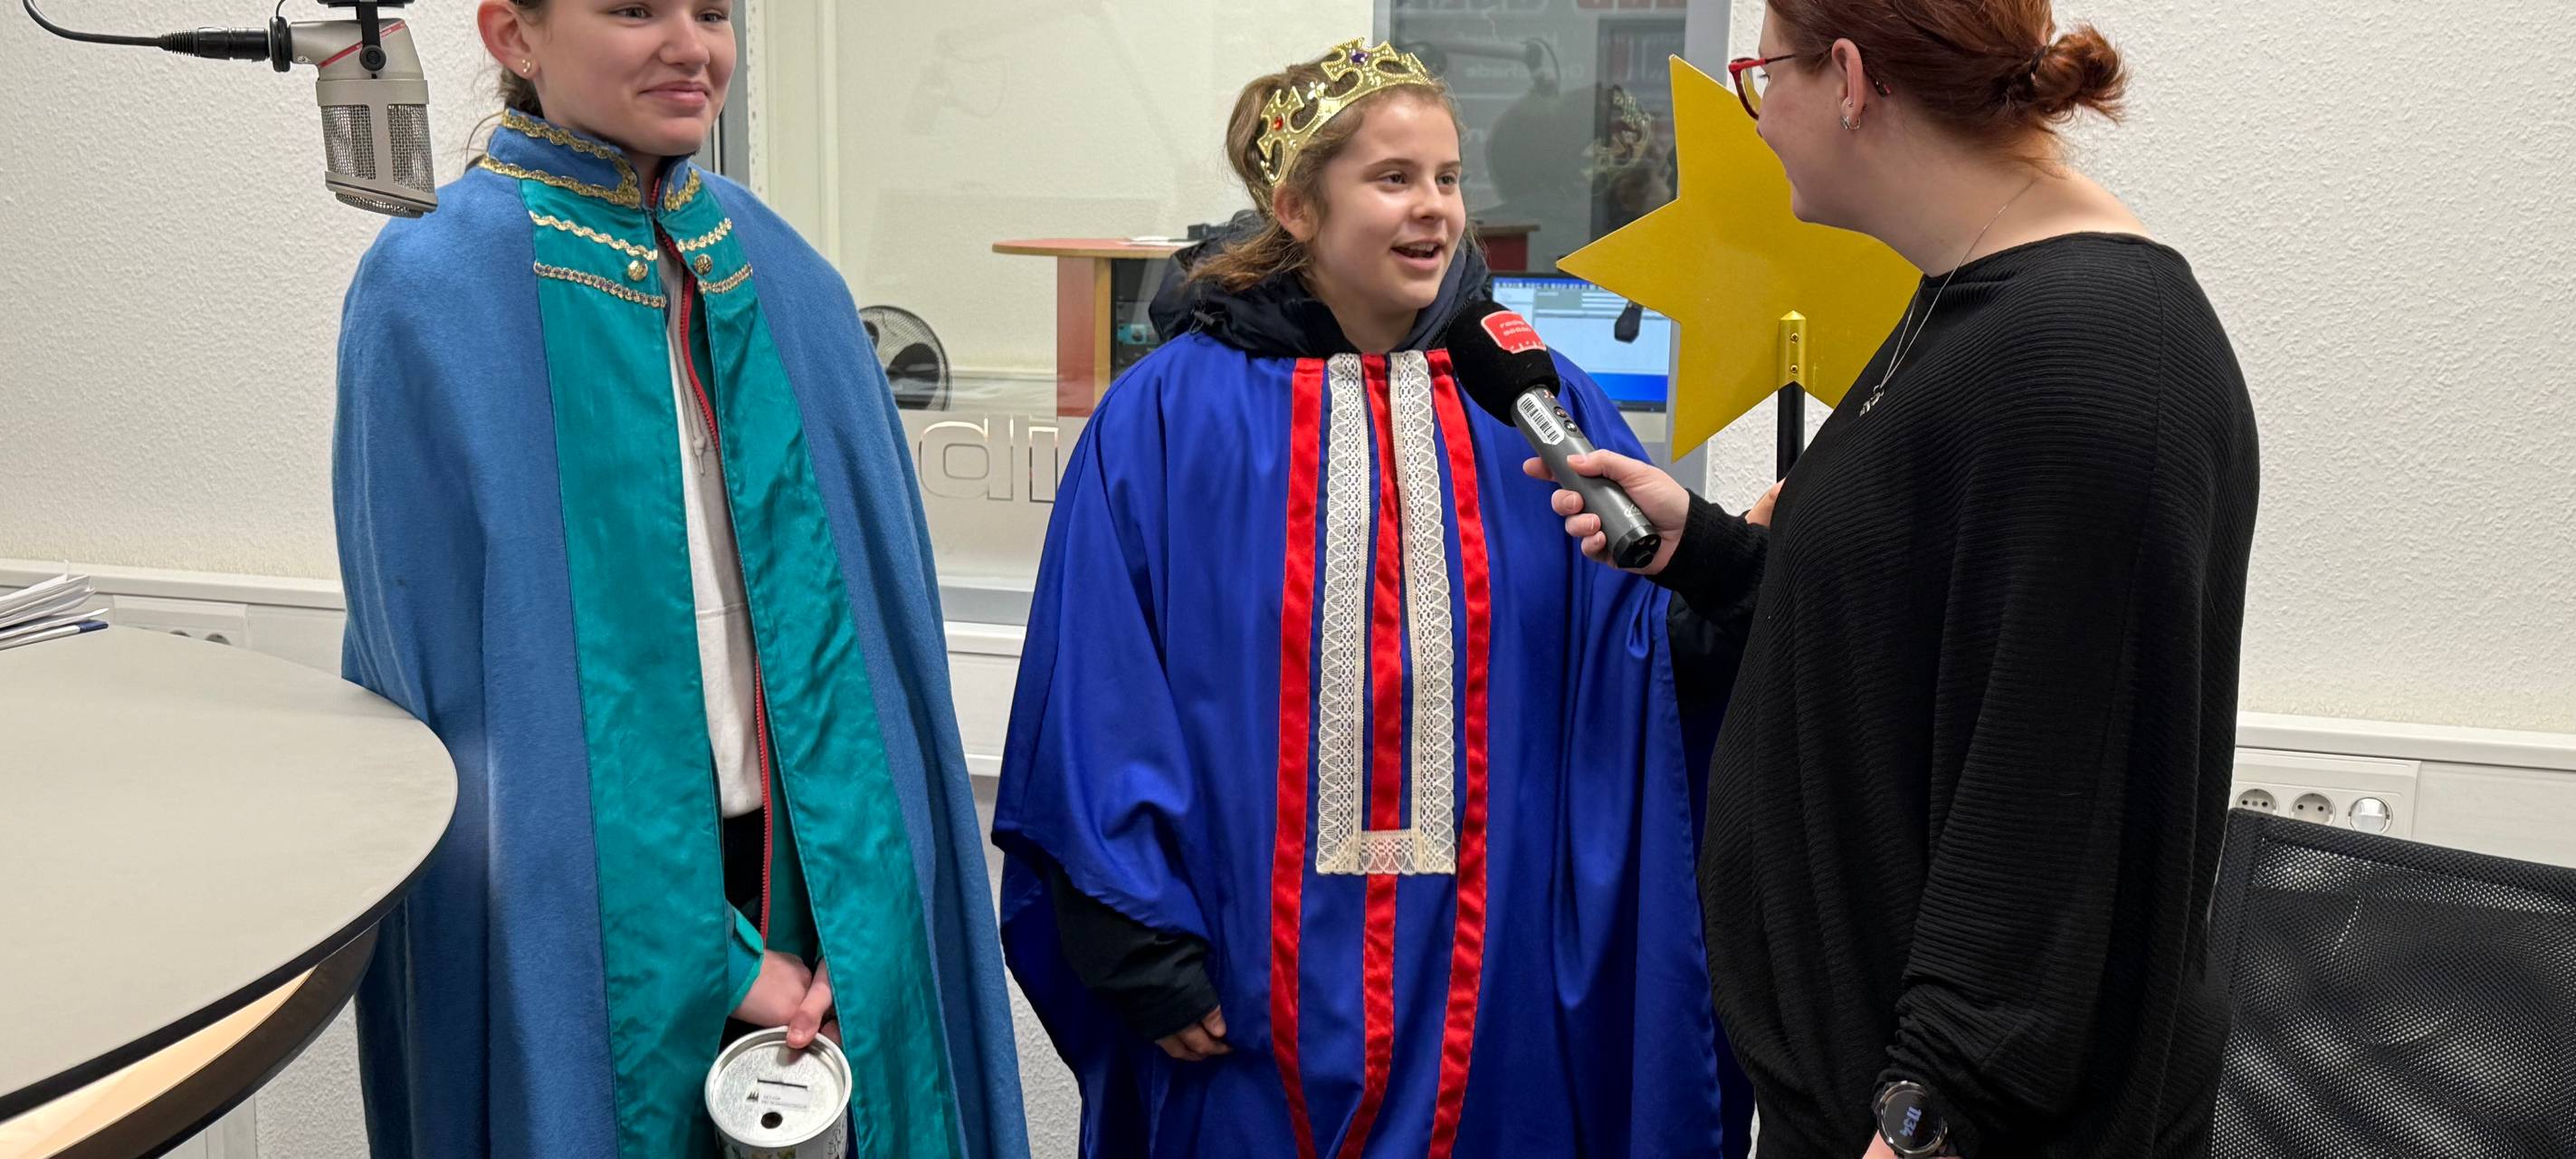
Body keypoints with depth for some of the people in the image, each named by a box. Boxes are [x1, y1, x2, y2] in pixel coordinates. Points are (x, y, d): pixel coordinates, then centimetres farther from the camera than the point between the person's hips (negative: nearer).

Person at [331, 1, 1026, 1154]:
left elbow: (858, 614, 2)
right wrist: (709, 961, -16)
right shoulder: (438, 295, -10)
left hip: (795, 856, 4)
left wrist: (855, 924, -8)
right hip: (580, 930, -4)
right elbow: (468, 687, -13)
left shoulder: (781, 273, 3)